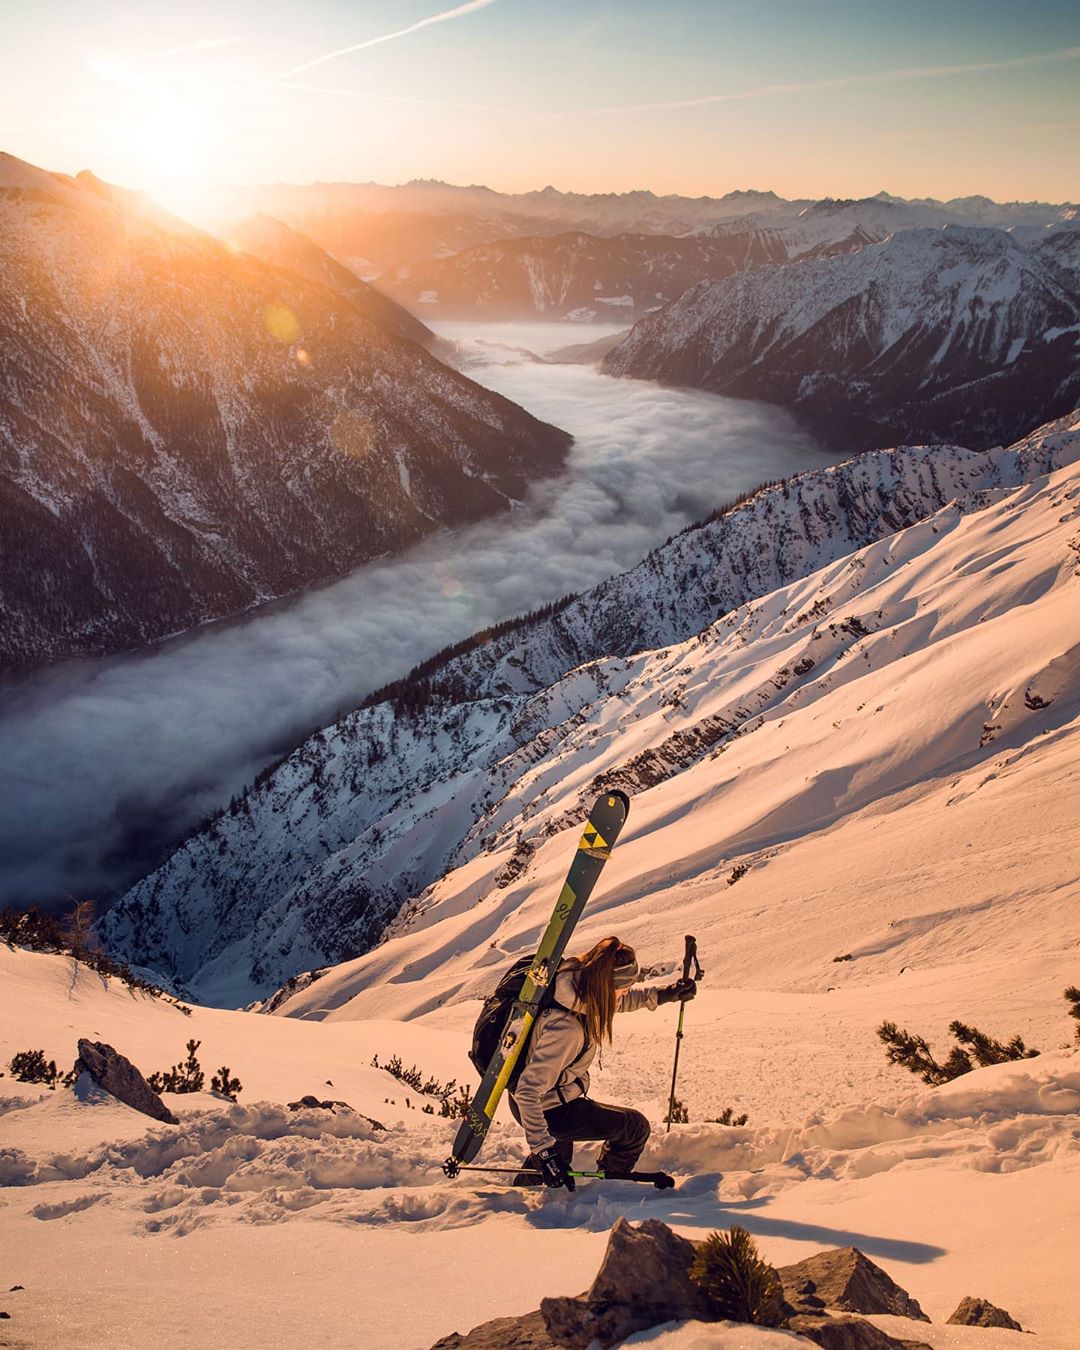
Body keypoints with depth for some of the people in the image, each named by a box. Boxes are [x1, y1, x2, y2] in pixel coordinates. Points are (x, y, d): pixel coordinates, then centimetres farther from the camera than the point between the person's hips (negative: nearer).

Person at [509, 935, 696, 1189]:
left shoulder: (576, 980, -14)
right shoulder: (566, 1028, -38)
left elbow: (616, 1001, 8)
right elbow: (527, 1091, -37)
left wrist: (660, 995, 1)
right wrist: (543, 1150, -35)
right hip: (549, 1110, -9)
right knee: (635, 1127, 2)